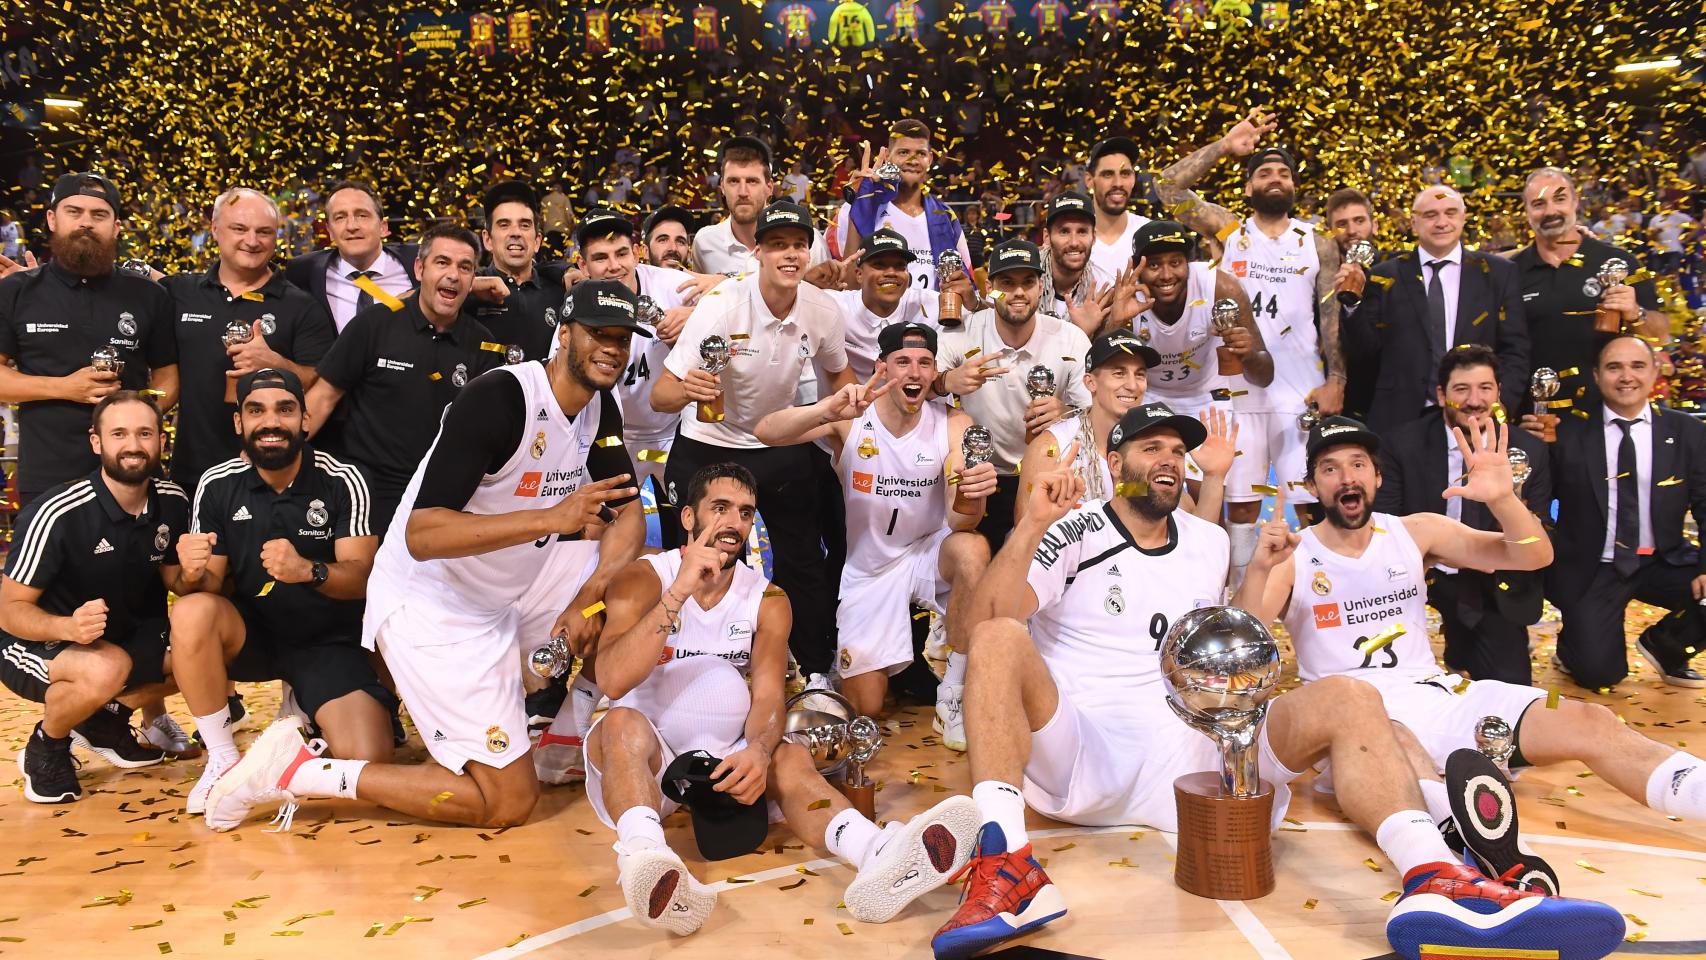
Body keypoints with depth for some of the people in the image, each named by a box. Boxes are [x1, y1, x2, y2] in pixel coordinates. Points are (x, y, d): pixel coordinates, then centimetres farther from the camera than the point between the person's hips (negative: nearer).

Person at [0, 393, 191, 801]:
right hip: (35, 645, -6)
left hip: (123, 637, 6)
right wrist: (69, 627, -40)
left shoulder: (172, 502, -8)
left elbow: (173, 582, 4)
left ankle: (105, 716, 10)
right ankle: (45, 745, -3)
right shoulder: (58, 513, -24)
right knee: (107, 669, -36)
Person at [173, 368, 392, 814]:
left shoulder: (342, 481, -12)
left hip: (329, 642, -2)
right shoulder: (217, 486, -5)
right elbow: (211, 586, -2)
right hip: (251, 633, 2)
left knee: (367, 760, -21)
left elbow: (361, 578, -17)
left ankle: (304, 711, 15)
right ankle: (222, 761, -12)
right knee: (191, 611, -32)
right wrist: (194, 575, -27)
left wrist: (308, 570, -38)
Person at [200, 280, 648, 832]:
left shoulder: (601, 409, 2)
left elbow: (628, 517, 2)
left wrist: (590, 594, -17)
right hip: (433, 607, -8)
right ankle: (298, 771, 2)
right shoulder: (499, 399, -25)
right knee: (509, 801, -5)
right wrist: (553, 518, -40)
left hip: (511, 591, 8)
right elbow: (422, 535, -31)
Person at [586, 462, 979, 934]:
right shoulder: (642, 580, -8)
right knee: (624, 723, -34)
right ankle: (646, 858, -63)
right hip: (639, 754, -3)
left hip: (722, 758, 3)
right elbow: (613, 680, -25)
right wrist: (680, 592, -32)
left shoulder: (768, 599, 1)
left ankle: (878, 855, -52)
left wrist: (758, 750, -34)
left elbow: (768, 697, -11)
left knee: (792, 756, -24)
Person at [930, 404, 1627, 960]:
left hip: (1183, 748, 4)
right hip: (1073, 747, -3)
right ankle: (1007, 870, -45)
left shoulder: (1209, 544, 21)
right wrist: (1032, 525, -21)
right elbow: (987, 618, -10)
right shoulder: (1075, 532, 4)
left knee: (1347, 700, -15)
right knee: (1001, 641, -31)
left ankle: (1435, 886, -42)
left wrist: (1259, 571, 14)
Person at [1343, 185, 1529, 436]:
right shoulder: (1386, 276, 5)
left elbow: (1515, 350, 4)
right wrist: (1353, 301, -16)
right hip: (1400, 421, -1)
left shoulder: (1497, 272, 7)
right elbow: (1369, 345, 0)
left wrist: (1500, 404, -9)